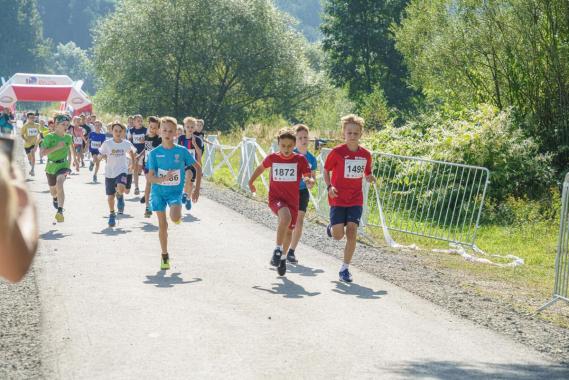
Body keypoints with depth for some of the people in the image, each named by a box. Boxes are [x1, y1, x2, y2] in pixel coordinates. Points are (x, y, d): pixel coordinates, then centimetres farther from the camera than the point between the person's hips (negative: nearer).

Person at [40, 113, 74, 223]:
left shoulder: (68, 138, 1)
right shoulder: (49, 137, -11)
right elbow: (42, 152, -19)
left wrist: (69, 164, 13)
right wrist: (57, 147, -25)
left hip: (63, 165, 0)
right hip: (51, 166, 0)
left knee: (59, 184, -30)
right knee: (53, 191, 16)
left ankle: (60, 211, -32)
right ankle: (55, 198, 57)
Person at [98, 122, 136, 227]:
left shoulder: (126, 143, -3)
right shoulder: (107, 143, -6)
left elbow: (131, 151, 18)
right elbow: (101, 155, 3)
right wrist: (105, 156, -18)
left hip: (122, 171, -1)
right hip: (109, 172, 1)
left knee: (121, 188, -30)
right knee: (110, 196, 7)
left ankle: (120, 196, 8)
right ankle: (112, 214, 31)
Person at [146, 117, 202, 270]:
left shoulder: (182, 151, -8)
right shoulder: (154, 153, -8)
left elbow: (198, 168, 4)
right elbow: (150, 177, -11)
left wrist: (197, 189, 0)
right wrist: (163, 179, -31)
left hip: (175, 191, -1)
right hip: (159, 191, 1)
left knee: (175, 218, -26)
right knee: (162, 225, 2)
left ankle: (178, 215, 13)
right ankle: (165, 256, 17)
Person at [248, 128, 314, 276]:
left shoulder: (300, 159, -6)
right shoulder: (272, 158, -3)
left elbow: (308, 177, -8)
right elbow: (261, 168, 17)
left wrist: (309, 181, -31)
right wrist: (251, 182, 24)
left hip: (292, 200, 2)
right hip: (275, 198, -2)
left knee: (289, 230, 12)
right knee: (286, 217, -32)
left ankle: (282, 257, 38)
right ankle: (277, 249, -17)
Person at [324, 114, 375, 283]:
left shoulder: (366, 154, 1)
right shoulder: (337, 152, -9)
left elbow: (367, 175, 14)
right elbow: (326, 170, 2)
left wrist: (371, 178, -10)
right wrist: (329, 187, -13)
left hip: (356, 201, 2)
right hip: (338, 199, -2)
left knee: (352, 233, -9)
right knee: (338, 235, -8)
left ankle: (345, 269, 2)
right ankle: (332, 228, 31)